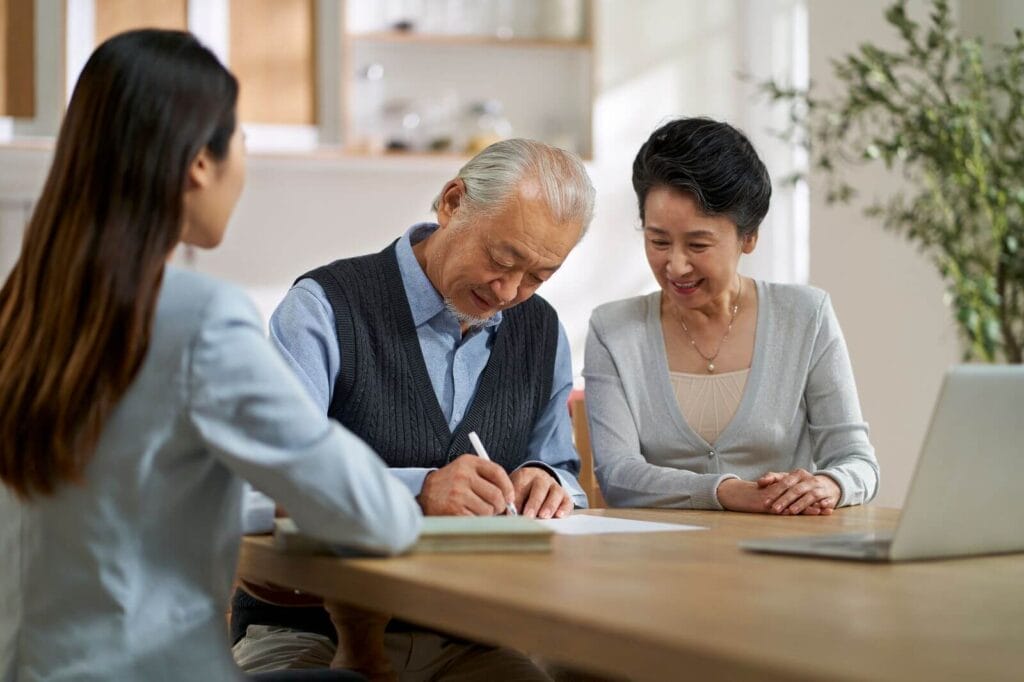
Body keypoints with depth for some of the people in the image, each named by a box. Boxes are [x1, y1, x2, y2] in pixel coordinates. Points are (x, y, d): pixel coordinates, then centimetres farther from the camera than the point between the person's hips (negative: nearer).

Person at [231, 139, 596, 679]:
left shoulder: (541, 331, 11)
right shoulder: (326, 307, -8)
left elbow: (564, 474, 20)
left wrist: (549, 484, -5)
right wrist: (415, 491, -31)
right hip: (311, 634, -5)